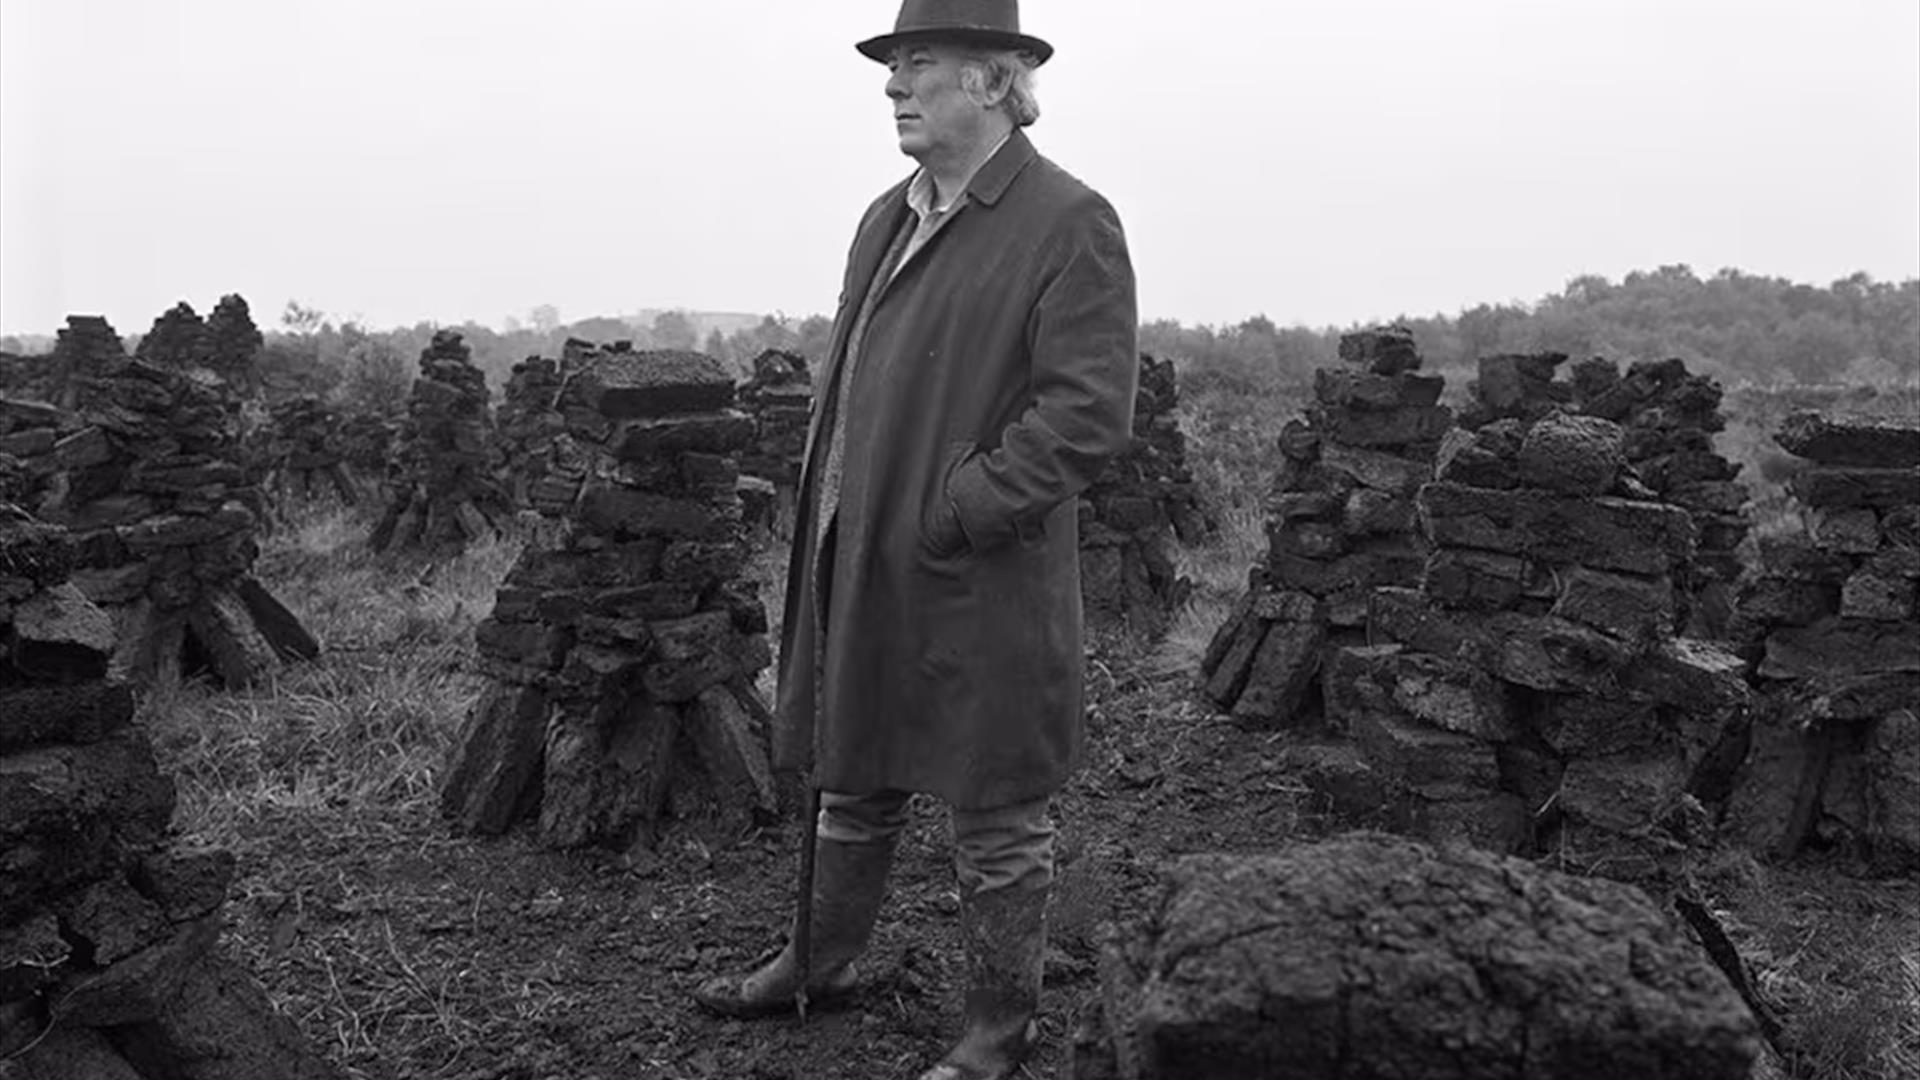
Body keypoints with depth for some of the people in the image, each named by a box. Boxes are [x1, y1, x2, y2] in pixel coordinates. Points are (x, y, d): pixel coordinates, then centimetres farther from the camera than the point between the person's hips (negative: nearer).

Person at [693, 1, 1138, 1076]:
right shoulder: (890, 215, 12)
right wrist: (827, 520, 9)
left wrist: (952, 515, -20)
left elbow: (1088, 416, -19)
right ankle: (822, 963, 42)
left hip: (981, 586, -7)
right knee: (853, 782, 22)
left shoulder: (1071, 223, -12)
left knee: (998, 817, 7)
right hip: (861, 568, 8)